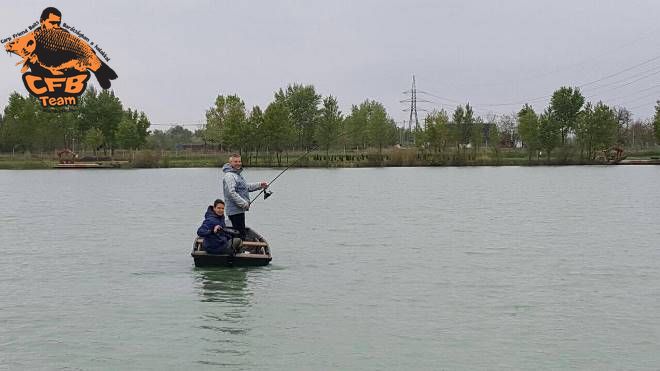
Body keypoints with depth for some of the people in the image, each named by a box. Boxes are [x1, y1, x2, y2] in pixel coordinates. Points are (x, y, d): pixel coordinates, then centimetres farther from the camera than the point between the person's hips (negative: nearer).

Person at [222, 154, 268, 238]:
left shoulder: (237, 174, 19)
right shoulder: (229, 176, -14)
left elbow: (246, 186, 31)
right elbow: (231, 193, -22)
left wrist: (260, 185, 21)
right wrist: (244, 203, -21)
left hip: (240, 210, 10)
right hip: (235, 211, -10)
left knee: (241, 233, 12)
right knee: (240, 235, -12)